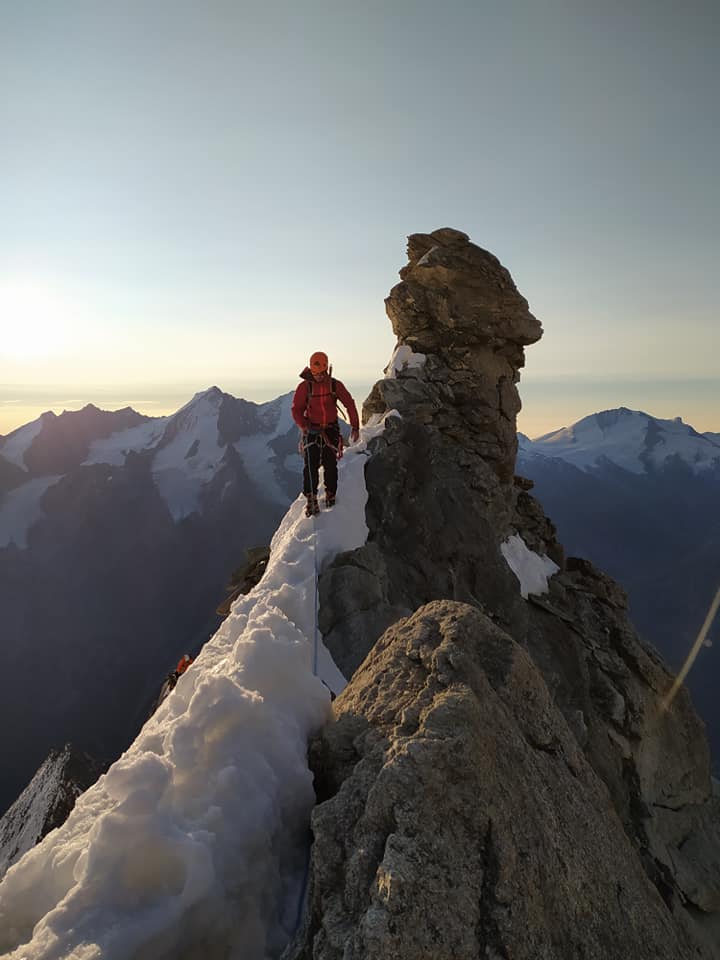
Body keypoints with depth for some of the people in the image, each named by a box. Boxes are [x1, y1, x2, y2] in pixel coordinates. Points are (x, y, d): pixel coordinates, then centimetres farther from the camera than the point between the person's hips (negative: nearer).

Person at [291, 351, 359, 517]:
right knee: (311, 466, -10)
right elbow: (296, 409, -2)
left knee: (330, 465, 4)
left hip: (331, 430, 1)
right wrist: (303, 425, -18)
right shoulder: (304, 386, -5)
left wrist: (355, 427, 3)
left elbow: (350, 404, 5)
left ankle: (331, 495, 21)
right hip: (312, 430, -1)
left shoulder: (335, 385, -2)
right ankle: (311, 500, -7)